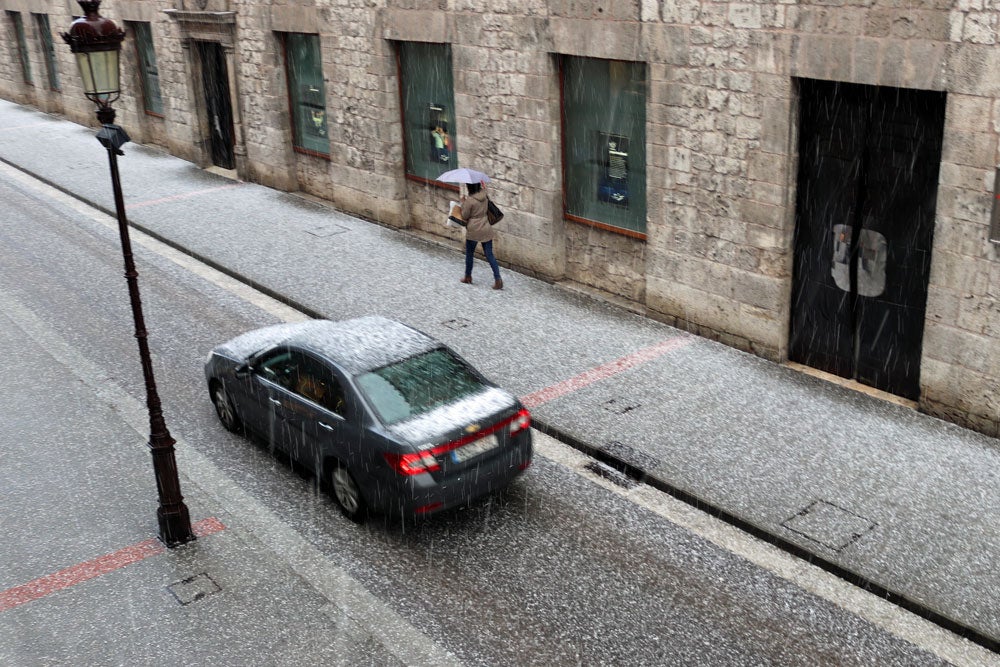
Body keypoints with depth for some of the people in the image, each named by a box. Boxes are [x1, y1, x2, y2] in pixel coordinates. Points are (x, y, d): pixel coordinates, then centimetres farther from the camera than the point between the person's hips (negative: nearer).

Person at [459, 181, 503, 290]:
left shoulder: (469, 200, -17)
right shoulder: (483, 194, 0)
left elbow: (464, 216, -8)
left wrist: (463, 203, 1)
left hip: (473, 231, -5)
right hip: (486, 230, 5)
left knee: (469, 254, 15)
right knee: (489, 255, 5)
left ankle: (468, 277, 29)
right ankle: (498, 280, -4)